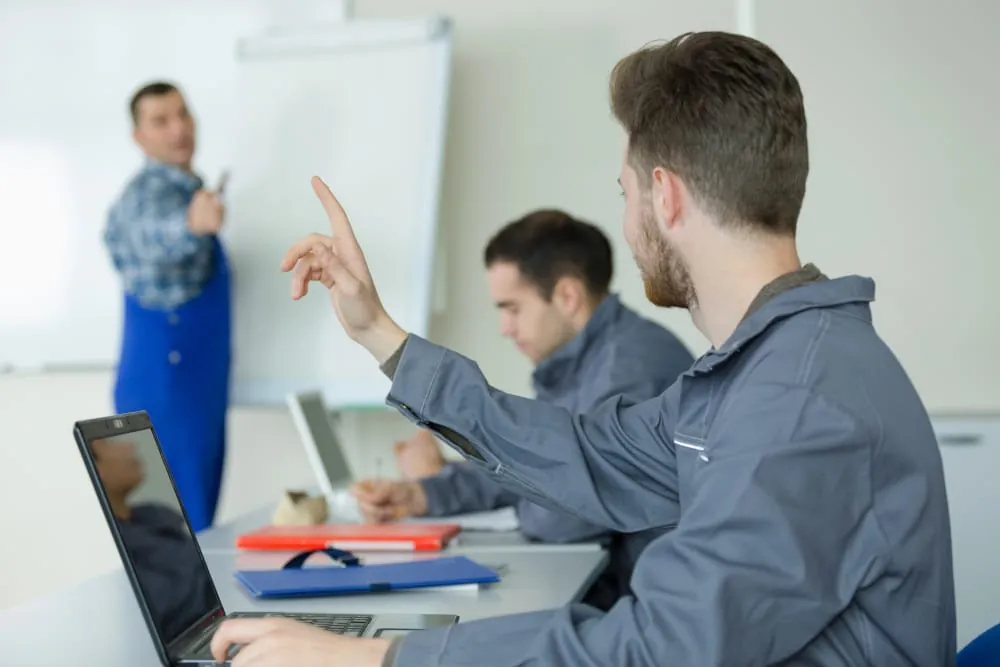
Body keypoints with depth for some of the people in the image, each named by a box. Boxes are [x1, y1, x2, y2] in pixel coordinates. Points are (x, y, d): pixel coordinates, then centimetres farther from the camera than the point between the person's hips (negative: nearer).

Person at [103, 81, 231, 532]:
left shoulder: (183, 190, 13)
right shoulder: (151, 192, -17)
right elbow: (156, 236, -42)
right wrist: (191, 225, -61)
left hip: (194, 383, 10)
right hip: (165, 384, -10)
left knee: (192, 529, 14)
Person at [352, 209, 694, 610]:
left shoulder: (633, 363, -24)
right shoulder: (574, 363, 10)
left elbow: (565, 514, -27)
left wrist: (525, 509, -3)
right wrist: (417, 494, 3)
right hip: (615, 583, 8)